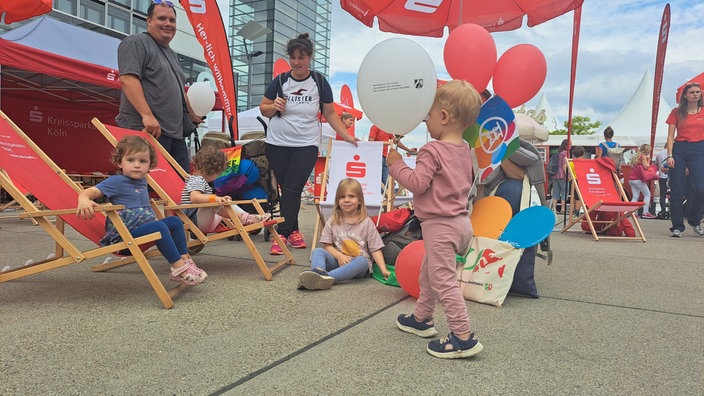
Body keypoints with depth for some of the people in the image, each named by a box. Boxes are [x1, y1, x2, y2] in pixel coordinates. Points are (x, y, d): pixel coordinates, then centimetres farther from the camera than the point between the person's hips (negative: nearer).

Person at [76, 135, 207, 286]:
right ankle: (179, 268, -28)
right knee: (160, 226, -29)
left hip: (145, 227, 9)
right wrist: (83, 200, -42)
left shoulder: (142, 181, 15)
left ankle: (185, 260, -3)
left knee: (175, 221, 1)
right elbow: (91, 191, -23)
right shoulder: (116, 182, -9)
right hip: (124, 234, -9)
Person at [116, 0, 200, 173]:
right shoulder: (136, 43, -1)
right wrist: (147, 115, -25)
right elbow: (127, 79, -16)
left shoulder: (172, 55, 26)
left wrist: (194, 116, 33)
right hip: (147, 131, -9)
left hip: (176, 134, 9)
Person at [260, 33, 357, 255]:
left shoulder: (319, 82, 2)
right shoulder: (280, 81, 3)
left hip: (307, 145, -1)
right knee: (286, 189, 4)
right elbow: (263, 109, 9)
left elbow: (330, 114, 6)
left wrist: (347, 136, -1)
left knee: (293, 190, -9)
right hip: (277, 144, 2)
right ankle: (293, 231, 16)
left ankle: (282, 235, -5)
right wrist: (273, 107, -13)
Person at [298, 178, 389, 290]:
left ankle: (328, 277, -54)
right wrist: (339, 255, -14)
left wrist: (384, 270, -13)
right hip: (338, 261, 2)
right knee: (317, 251, -20)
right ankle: (318, 272, -55)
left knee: (362, 261, -35)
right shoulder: (332, 221, 7)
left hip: (357, 265, -2)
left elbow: (375, 249, -2)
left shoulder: (367, 223, 0)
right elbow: (327, 245, 6)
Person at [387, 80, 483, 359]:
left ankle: (464, 337, -1)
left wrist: (396, 164, -8)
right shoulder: (464, 150, 11)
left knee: (443, 279, -6)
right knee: (428, 272, 22)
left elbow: (417, 183, -22)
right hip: (460, 221, 10)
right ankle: (421, 318, 36)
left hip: (440, 225, -10)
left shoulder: (432, 150, -17)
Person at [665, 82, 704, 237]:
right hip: (679, 150, 0)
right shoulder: (677, 112, 8)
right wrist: (669, 155, -5)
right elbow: (670, 135, 5)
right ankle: (677, 226, 8)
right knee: (677, 191, -2)